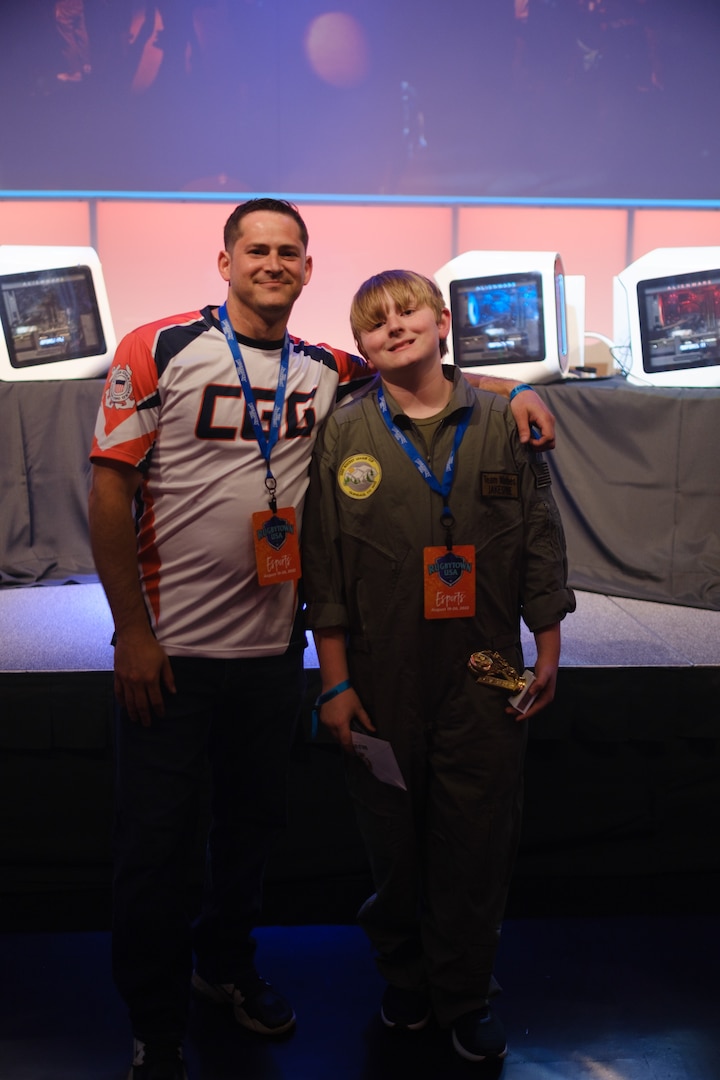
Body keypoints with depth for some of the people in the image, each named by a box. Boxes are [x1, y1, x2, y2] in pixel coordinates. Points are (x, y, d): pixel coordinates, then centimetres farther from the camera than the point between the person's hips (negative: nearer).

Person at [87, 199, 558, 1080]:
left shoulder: (327, 371, 4)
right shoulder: (159, 351, -7)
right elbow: (110, 490, -9)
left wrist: (517, 388, -1)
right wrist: (131, 633, -12)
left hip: (275, 646, 4)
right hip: (169, 650, -4)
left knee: (252, 822, 20)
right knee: (153, 846, 6)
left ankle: (226, 963, 46)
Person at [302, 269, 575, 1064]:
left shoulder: (502, 423, 3)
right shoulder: (343, 433, 1)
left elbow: (540, 540, 7)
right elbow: (322, 563, -1)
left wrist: (548, 652, 6)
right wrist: (334, 680, -4)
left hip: (484, 672, 1)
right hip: (382, 678, 0)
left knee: (478, 841, 7)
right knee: (392, 838, 12)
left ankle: (464, 997, 28)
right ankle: (403, 977, 36)